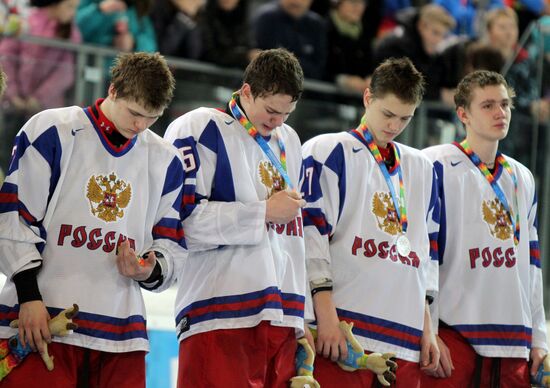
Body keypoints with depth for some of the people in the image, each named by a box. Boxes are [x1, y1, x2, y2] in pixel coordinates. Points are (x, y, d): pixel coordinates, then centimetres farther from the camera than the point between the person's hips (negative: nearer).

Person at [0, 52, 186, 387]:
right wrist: (29, 295, -10)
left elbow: (170, 241, 18)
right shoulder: (51, 132, 0)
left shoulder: (165, 161, 14)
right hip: (40, 319, -4)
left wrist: (150, 269, -5)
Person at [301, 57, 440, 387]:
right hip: (343, 330, -6)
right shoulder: (328, 152, 3)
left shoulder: (421, 169, 22)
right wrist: (326, 317, -13)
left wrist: (426, 328, 19)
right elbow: (311, 235, -6)